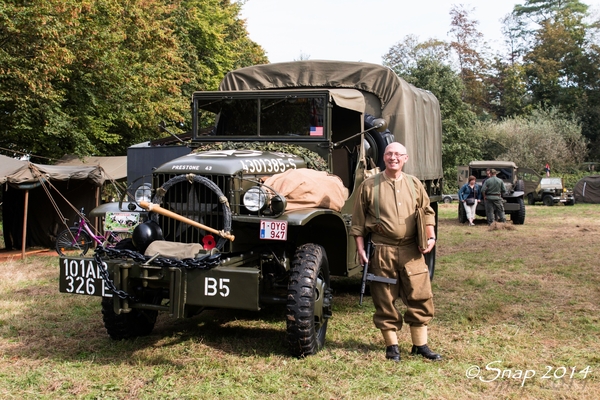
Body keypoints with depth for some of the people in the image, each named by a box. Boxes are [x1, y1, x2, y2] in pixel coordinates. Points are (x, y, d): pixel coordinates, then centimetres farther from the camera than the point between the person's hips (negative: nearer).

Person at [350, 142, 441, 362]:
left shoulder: (414, 184, 10)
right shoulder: (369, 185, 1)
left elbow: (427, 212, 16)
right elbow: (358, 220, 2)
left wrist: (431, 237, 2)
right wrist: (360, 248, -3)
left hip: (411, 251, 2)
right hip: (382, 251, -2)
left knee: (420, 297, 3)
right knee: (385, 300, 4)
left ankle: (420, 345, 16)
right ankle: (392, 346, 18)